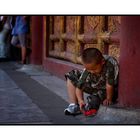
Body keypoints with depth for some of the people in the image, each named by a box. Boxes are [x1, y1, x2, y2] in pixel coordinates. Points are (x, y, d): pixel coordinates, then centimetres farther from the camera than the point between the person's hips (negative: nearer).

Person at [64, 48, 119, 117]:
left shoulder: (110, 64, -38)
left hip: (111, 91, -6)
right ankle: (73, 105, -5)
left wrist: (109, 99, -24)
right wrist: (80, 100, -32)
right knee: (71, 76, -1)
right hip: (95, 87, 6)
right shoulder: (88, 70, -23)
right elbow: (79, 87, -19)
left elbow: (109, 85, -33)